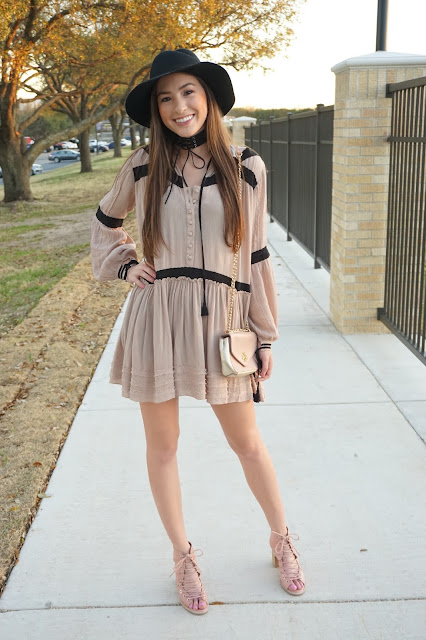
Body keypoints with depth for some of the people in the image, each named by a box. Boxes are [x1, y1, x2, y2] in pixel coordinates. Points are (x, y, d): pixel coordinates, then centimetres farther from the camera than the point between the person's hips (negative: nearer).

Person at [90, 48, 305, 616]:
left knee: (248, 442, 10)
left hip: (220, 321, -1)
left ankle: (282, 541, 35)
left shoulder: (246, 168, 0)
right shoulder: (143, 167, 2)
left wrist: (266, 336, 4)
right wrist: (124, 266, 3)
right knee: (162, 444, 11)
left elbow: (256, 255, 4)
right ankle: (183, 556, 31)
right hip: (156, 319, 1)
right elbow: (104, 221, 20)